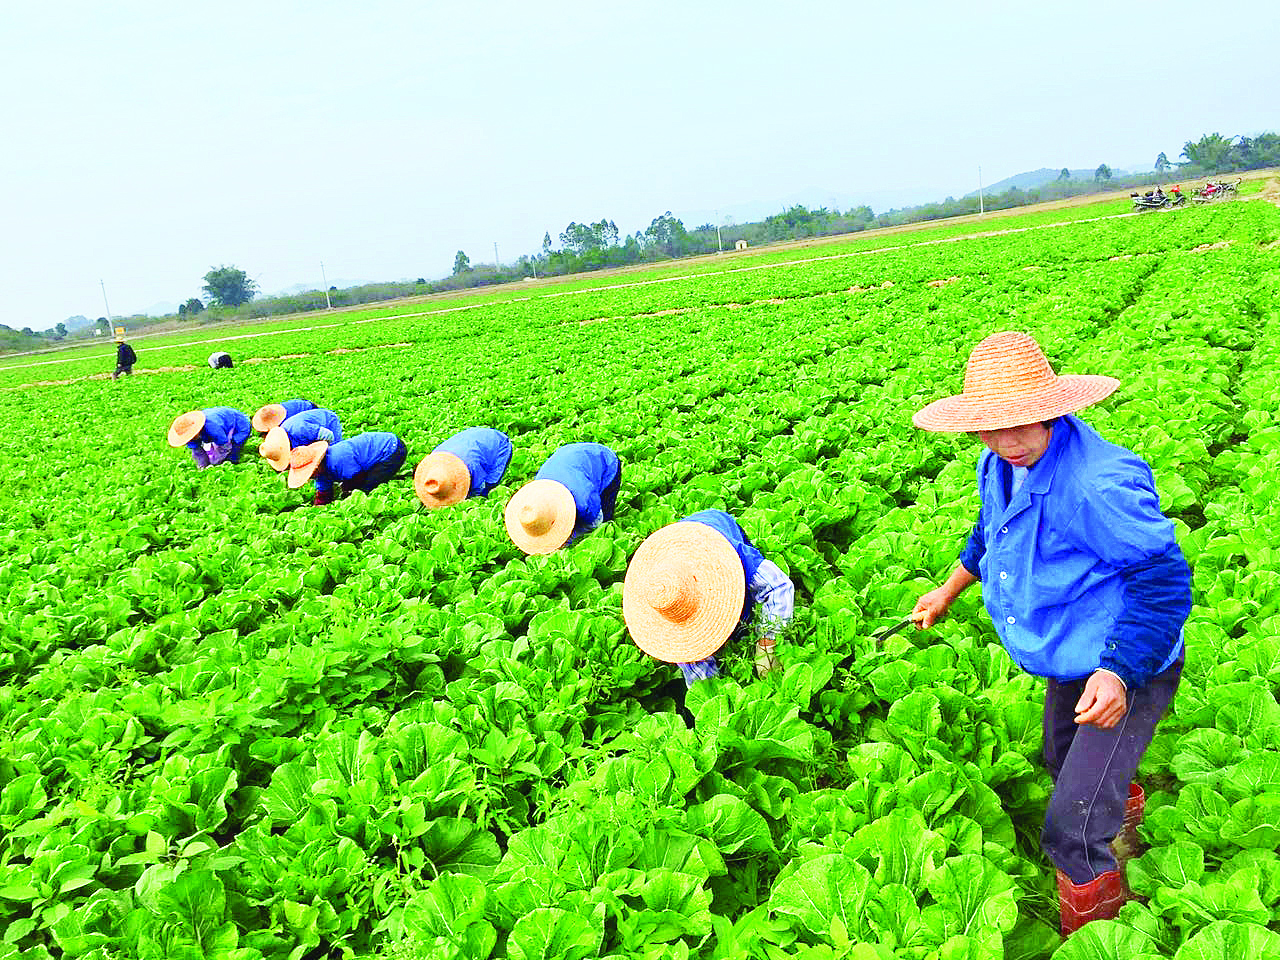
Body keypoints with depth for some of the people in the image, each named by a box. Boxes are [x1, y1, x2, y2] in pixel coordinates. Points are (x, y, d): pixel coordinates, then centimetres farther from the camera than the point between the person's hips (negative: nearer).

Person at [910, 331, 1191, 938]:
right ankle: (1124, 805, 69)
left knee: (1071, 835, -10)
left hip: (1130, 666, -9)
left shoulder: (1099, 483, -35)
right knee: (1063, 765, 34)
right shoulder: (999, 466, -5)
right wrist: (950, 589, 25)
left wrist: (1119, 672, -38)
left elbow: (1163, 578, -29)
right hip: (1072, 661, 9)